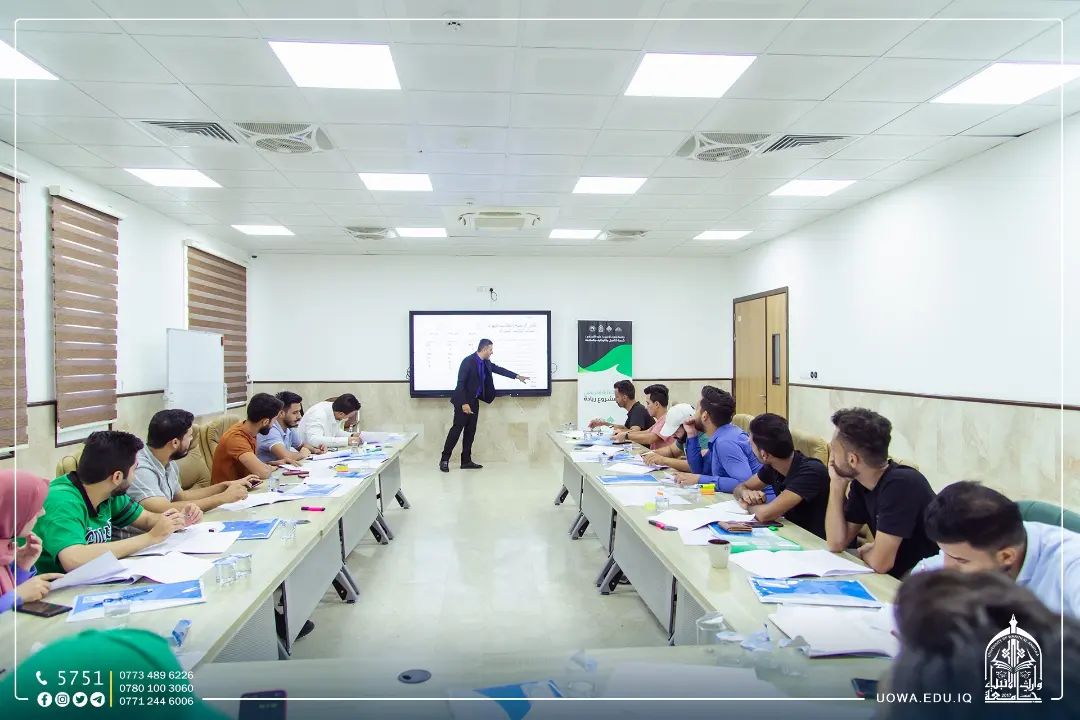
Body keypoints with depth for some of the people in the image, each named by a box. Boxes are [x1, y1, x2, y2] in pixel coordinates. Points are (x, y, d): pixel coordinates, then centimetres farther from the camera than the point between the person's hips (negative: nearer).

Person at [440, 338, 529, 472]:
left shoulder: (486, 362, 5)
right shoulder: (468, 361, -18)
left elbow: (498, 369, 20)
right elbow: (461, 383, -19)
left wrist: (517, 376, 20)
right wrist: (464, 403, -23)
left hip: (474, 401, 8)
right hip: (463, 401, -8)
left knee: (471, 431, 7)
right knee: (457, 428, -7)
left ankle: (466, 461, 13)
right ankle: (444, 460, 1)